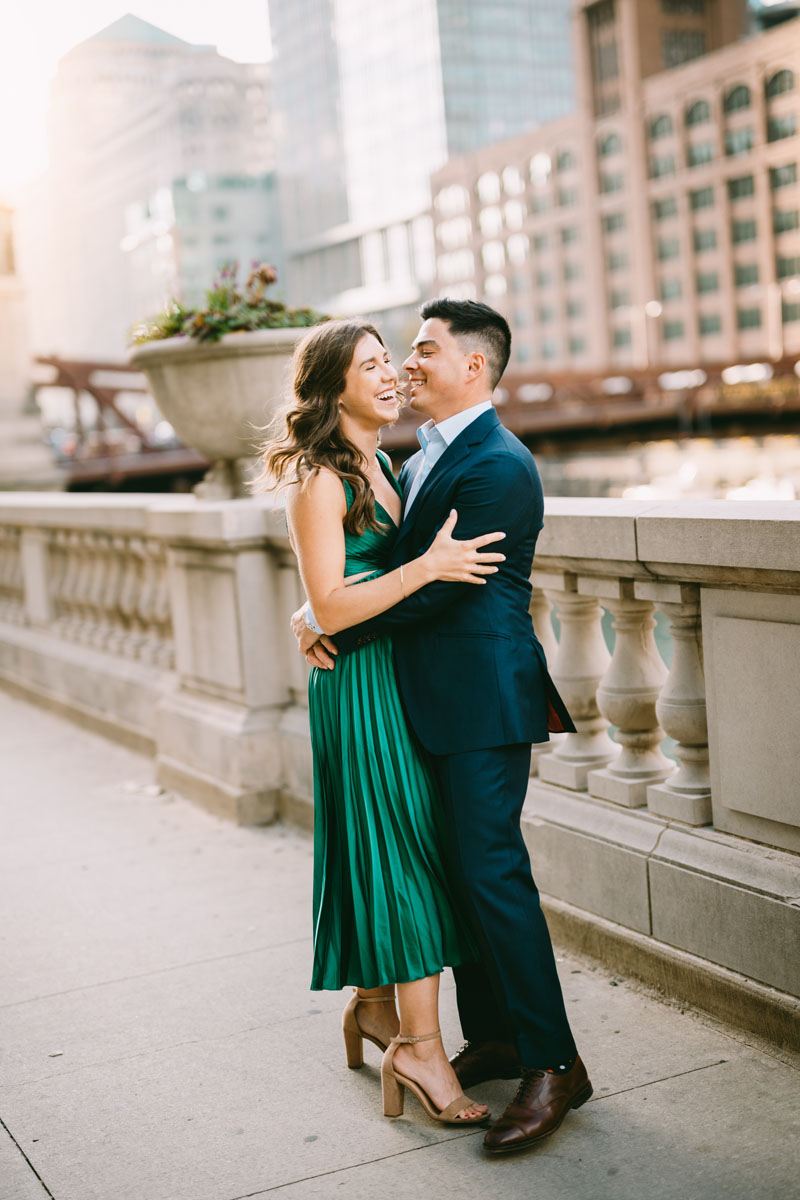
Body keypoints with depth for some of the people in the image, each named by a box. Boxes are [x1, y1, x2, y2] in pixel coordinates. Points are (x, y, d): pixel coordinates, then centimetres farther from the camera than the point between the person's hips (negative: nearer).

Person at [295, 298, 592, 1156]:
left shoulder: (498, 466, -15)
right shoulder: (419, 460, 16)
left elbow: (433, 585, -19)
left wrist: (334, 628, -10)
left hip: (482, 698, -10)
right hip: (433, 699, 10)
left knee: (491, 871, -8)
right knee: (456, 870, 14)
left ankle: (552, 1063, 3)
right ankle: (491, 1039, 26)